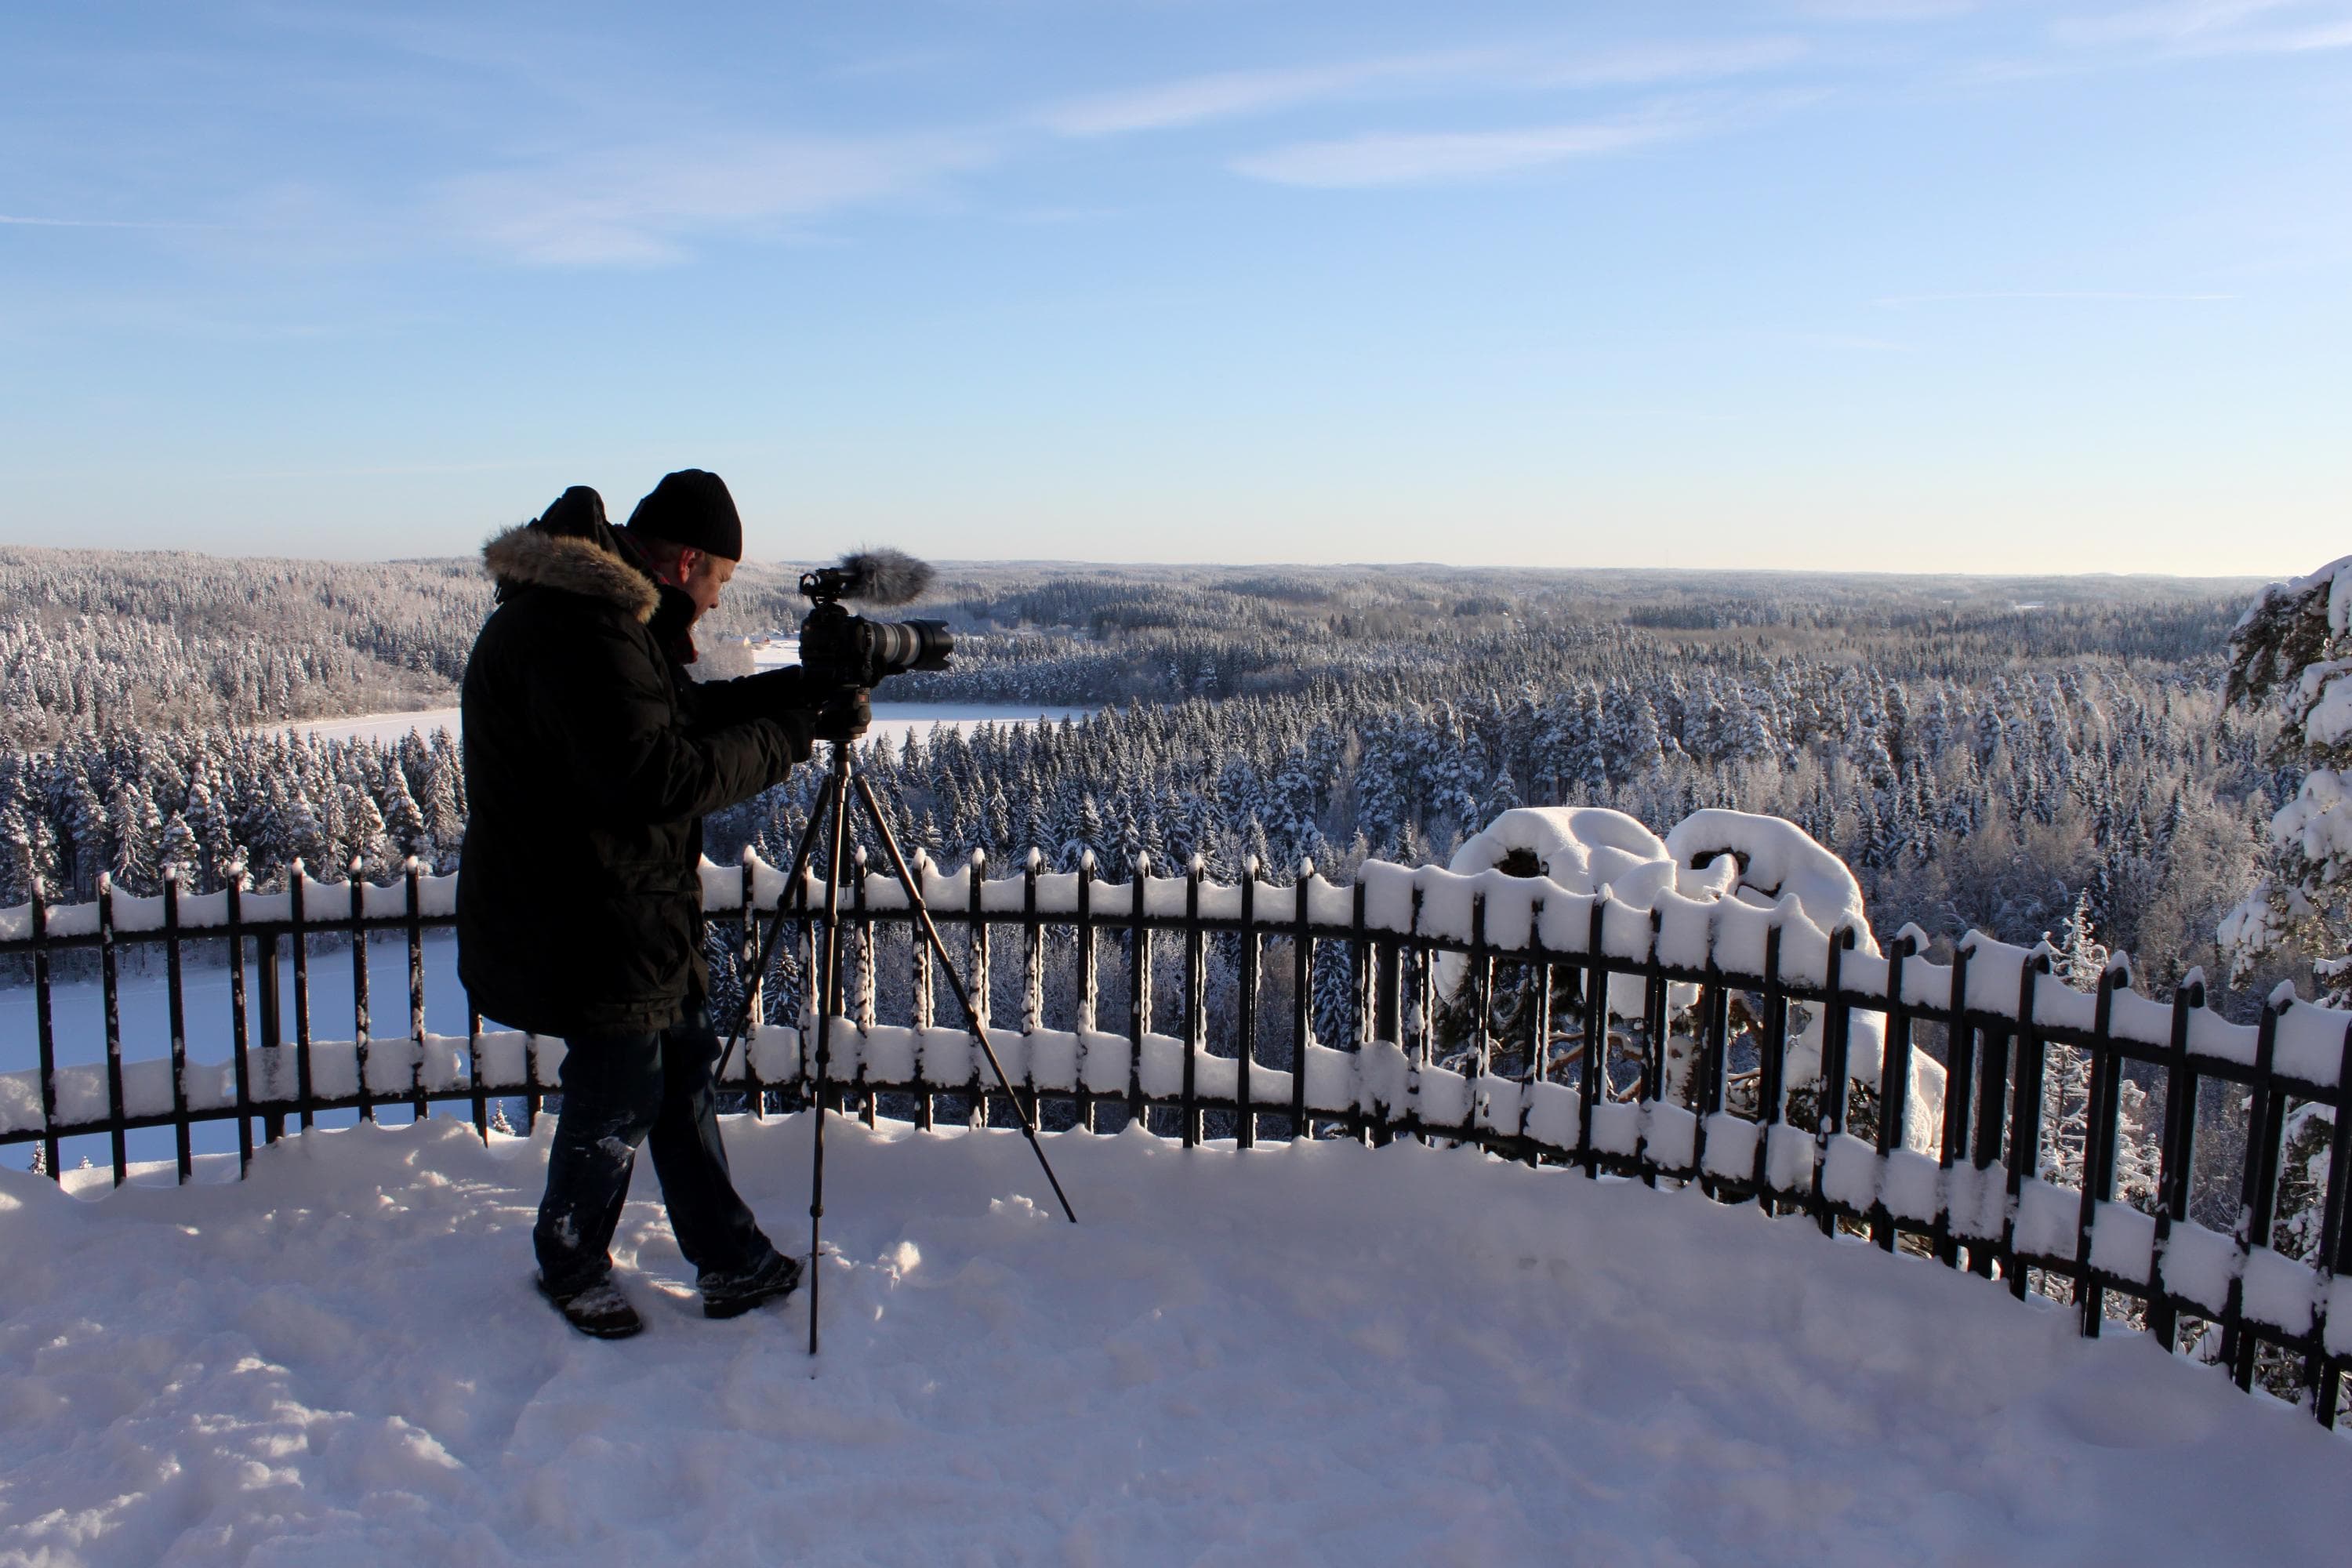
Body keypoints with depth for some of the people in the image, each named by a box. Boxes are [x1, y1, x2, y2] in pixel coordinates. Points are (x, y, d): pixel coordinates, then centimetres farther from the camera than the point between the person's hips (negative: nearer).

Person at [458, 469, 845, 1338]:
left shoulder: (610, 612, 8)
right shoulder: (573, 632, -26)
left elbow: (683, 712, 14)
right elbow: (654, 775, -32)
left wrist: (799, 689, 3)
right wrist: (785, 736, -21)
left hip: (631, 908, 11)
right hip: (583, 929, -11)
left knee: (685, 1063, 16)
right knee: (620, 1093, 6)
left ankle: (730, 1259, 28)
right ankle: (570, 1268, 30)